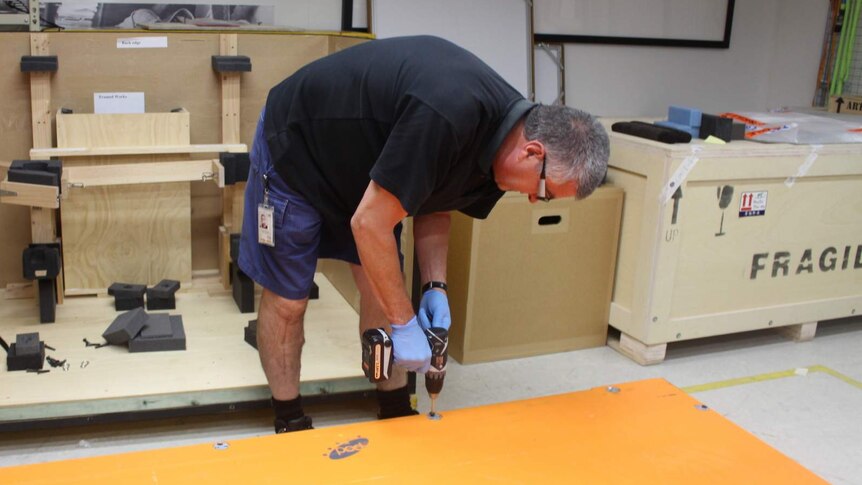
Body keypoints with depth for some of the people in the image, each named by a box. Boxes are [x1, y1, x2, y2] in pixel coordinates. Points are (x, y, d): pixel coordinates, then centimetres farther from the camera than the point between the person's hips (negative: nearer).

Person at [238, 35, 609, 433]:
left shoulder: (498, 133, -10)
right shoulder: (448, 116, -39)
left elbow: (434, 208, 5)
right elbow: (369, 223, -34)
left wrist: (434, 286, -9)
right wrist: (404, 323, -24)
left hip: (358, 160, 8)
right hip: (294, 146, -7)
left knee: (384, 286, 4)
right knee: (287, 299, 0)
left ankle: (396, 412, 18)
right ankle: (290, 423, 18)